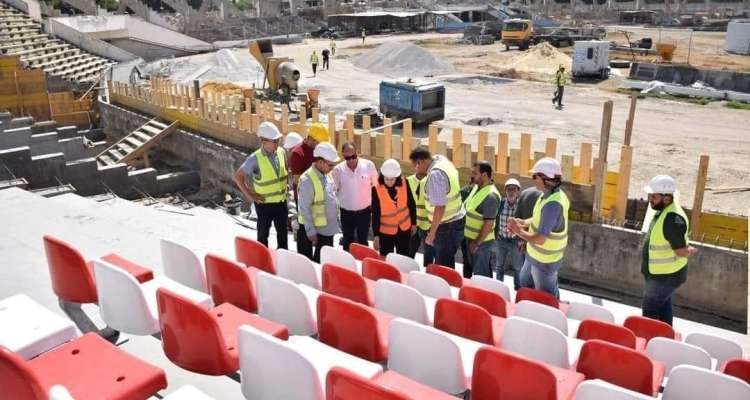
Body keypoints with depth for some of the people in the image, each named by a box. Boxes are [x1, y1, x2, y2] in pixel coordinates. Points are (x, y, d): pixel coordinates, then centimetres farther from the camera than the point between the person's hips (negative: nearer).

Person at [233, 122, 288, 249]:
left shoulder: (281, 152, -6)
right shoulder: (255, 158, -22)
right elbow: (238, 176, -17)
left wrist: (284, 185, 6)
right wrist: (249, 195, -15)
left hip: (281, 201, 5)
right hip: (264, 203, -5)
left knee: (282, 232, 19)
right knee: (263, 233, 13)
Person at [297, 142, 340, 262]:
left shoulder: (327, 174, 3)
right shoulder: (308, 180, -23)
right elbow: (304, 208, -21)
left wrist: (336, 218, 16)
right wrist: (310, 231, -20)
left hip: (329, 226, 8)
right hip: (318, 229, -8)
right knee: (320, 260, 3)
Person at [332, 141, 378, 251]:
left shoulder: (369, 165, -13)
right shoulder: (338, 169, -13)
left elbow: (376, 185, 0)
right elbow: (333, 191, 0)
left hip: (364, 211, 0)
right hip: (346, 213, 0)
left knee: (363, 241, 15)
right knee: (348, 241, 15)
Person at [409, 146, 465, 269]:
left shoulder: (435, 175, -26)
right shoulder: (442, 160, 2)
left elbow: (440, 207, -28)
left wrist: (432, 233, -21)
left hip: (448, 226, -10)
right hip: (456, 220, 10)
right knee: (446, 263, 20)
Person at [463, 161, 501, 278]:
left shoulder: (491, 196, -25)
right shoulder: (476, 187, 4)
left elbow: (488, 223, -24)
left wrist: (477, 243, -19)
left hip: (481, 241, -9)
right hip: (470, 237, 9)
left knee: (480, 273, 4)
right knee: (474, 269, 21)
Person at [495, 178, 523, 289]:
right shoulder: (500, 203, -9)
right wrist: (495, 234, 5)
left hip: (516, 241, -3)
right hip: (501, 240, 3)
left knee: (517, 268, 15)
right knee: (499, 266, 19)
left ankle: (518, 289, 35)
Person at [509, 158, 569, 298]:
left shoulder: (552, 204, -34)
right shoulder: (550, 194, -2)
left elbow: (540, 239, -33)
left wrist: (519, 231, -18)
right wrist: (523, 222, -3)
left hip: (544, 260, -10)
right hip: (536, 255, 10)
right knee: (524, 282, 30)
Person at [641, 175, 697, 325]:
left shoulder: (673, 219, -31)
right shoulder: (663, 211, 2)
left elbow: (681, 251, -27)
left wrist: (690, 251, -8)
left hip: (666, 275, -10)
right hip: (662, 273, 10)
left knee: (650, 309, -1)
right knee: (663, 308, 23)